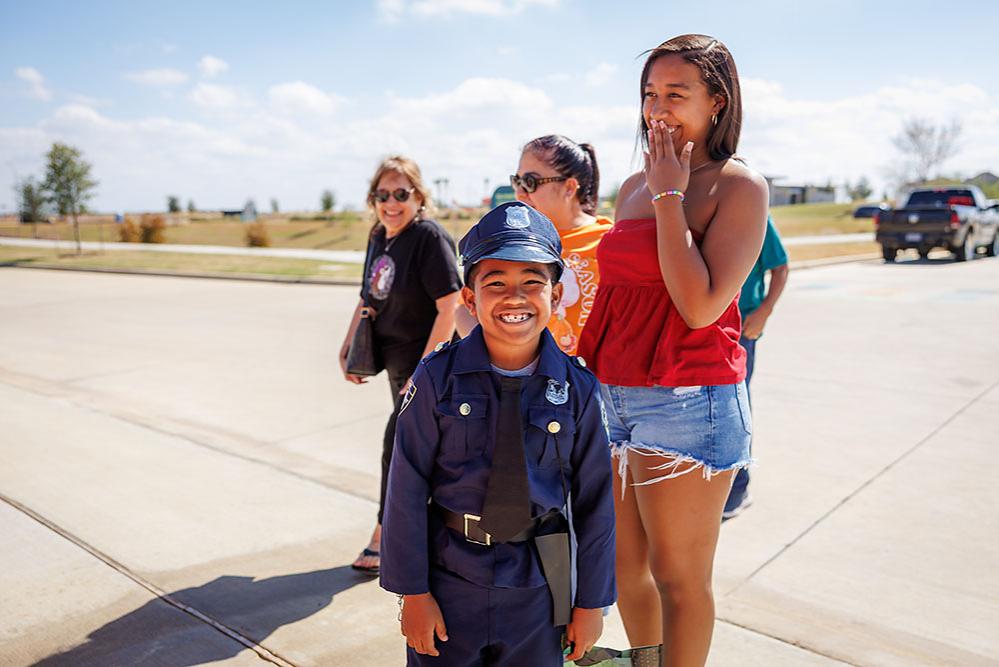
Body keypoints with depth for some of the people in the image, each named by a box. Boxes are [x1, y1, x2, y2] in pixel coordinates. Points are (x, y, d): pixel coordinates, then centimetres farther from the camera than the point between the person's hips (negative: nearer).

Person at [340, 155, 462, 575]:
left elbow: (449, 308, -23)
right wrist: (347, 350, 12)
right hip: (396, 361, 8)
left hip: (426, 362, -8)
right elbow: (369, 299, 17)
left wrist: (424, 371, -25)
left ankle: (383, 537, 14)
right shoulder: (378, 238, 7)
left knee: (399, 444, -2)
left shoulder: (430, 237, -18)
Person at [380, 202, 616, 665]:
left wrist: (591, 601, 3)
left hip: (538, 582, 1)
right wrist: (413, 592, -5)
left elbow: (594, 499, -3)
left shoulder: (578, 389, -10)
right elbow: (407, 489, -8)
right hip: (450, 576, 0)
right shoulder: (439, 379, -13)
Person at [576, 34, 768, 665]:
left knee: (677, 575, 9)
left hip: (687, 402, -6)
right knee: (624, 563, 19)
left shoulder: (740, 186, -7)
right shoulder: (634, 186, 12)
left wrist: (670, 195, -13)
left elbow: (702, 306, -19)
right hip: (609, 396, 7)